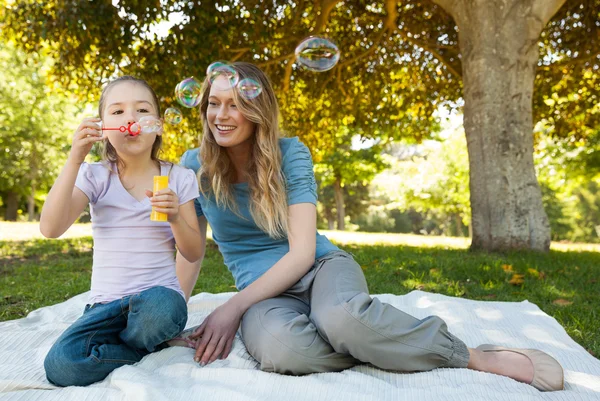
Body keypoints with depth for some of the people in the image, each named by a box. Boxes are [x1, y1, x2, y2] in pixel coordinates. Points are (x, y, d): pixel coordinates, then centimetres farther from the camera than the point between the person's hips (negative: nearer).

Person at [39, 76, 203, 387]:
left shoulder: (178, 178, 2)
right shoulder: (94, 176, 3)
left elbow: (193, 254, 3)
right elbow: (51, 229, -13)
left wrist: (175, 217, -18)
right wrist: (75, 158, -17)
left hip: (160, 294, 0)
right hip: (106, 302, 1)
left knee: (158, 308, -37)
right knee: (60, 366, -26)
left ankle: (114, 344, -2)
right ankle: (152, 347, -2)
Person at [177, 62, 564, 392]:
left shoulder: (290, 154, -7)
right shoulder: (194, 166, 0)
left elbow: (302, 251, -13)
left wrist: (234, 306, -19)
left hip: (321, 266, -1)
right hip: (267, 291, 2)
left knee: (340, 316, -39)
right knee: (280, 346, -38)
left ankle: (477, 356, -17)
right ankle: (381, 347, -13)